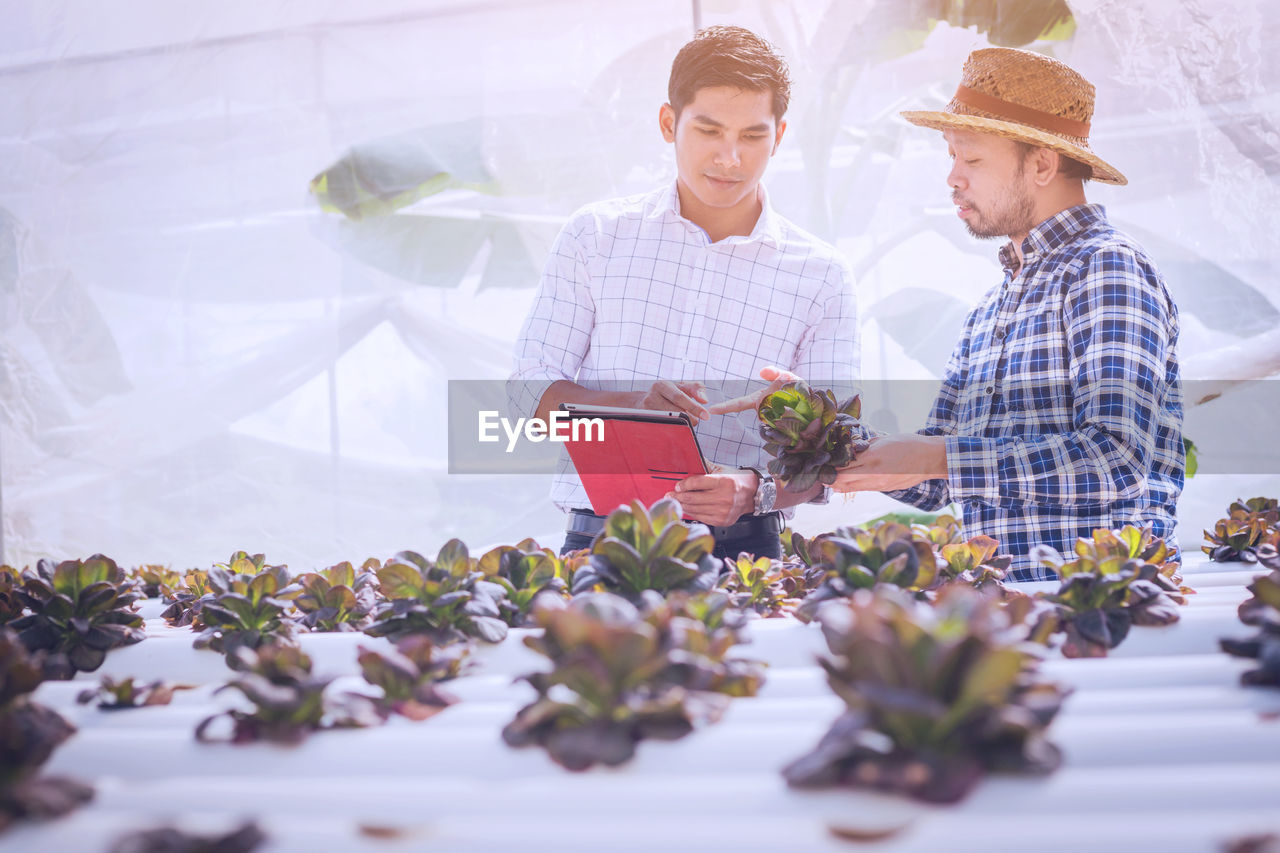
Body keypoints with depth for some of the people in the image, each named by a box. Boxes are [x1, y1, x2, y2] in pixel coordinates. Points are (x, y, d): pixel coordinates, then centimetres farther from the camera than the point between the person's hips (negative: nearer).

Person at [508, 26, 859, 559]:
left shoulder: (821, 276, 7)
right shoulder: (596, 235, 9)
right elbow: (531, 390, 5)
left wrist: (756, 490, -18)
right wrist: (632, 407, -14)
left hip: (740, 546, 0)